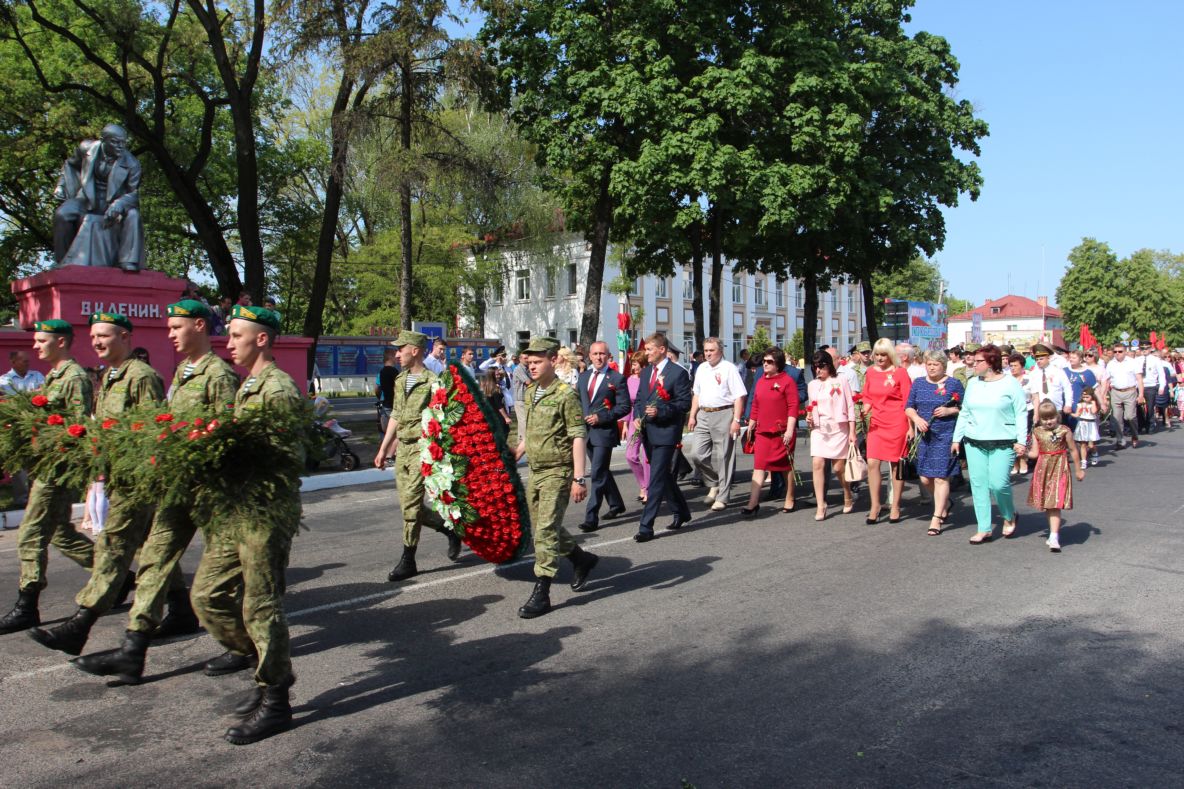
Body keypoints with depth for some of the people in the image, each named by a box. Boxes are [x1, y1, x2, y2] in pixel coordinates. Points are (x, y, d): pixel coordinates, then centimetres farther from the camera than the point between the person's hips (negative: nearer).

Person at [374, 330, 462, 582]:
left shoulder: (432, 382, -10)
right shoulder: (400, 380, 14)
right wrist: (383, 448, 19)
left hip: (422, 448, -8)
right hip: (402, 448, 8)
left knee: (411, 502, -9)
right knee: (408, 504, 9)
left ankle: (408, 561, 1)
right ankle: (450, 529, 28)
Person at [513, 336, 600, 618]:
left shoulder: (566, 394, -13)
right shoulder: (530, 393, 10)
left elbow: (578, 438, -15)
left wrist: (579, 478, -19)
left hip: (557, 472, -8)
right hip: (534, 471, 8)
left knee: (546, 531, -8)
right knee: (541, 528, 16)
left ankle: (541, 594, -1)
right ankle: (582, 559, 37)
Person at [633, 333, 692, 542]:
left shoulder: (678, 373, -9)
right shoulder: (645, 372, 13)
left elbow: (685, 403, -11)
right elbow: (638, 399, 19)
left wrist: (660, 411, -21)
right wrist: (638, 417, 1)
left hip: (666, 433, -8)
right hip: (648, 433, 8)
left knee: (657, 480, -9)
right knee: (663, 476, 18)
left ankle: (646, 527, -8)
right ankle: (681, 512, 35)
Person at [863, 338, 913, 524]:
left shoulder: (900, 372, -4)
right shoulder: (870, 373, 7)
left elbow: (908, 401, -4)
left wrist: (911, 427, -7)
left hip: (896, 424, -3)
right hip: (876, 423, 3)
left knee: (896, 465, 5)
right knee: (872, 463, -6)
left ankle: (895, 508, 15)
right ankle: (875, 506, 5)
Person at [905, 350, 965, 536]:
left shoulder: (954, 383, 0)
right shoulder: (918, 383, 10)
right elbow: (909, 407, 11)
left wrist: (949, 411, -15)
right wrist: (917, 419, -8)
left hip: (946, 436, -4)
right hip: (924, 436, 4)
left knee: (941, 477, -5)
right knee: (925, 478, 6)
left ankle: (937, 518, 4)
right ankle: (945, 503, 34)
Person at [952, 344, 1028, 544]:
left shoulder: (1010, 383, -4)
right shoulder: (973, 383, 10)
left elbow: (1021, 413, -4)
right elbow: (964, 413, 15)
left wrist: (1021, 440, -10)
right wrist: (957, 438, 12)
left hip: (1003, 443, -5)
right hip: (974, 443, 5)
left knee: (998, 483, -10)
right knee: (978, 484, 2)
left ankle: (1009, 516, 20)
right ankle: (984, 529, 11)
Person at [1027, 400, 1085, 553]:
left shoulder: (1064, 431, -6)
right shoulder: (1037, 432, 2)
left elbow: (1073, 450, 2)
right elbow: (1035, 453, 2)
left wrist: (1079, 469, 6)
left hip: (1059, 470, -3)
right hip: (1043, 470, 4)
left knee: (1055, 505, -10)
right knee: (1047, 505, 9)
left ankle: (1054, 537, -13)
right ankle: (1054, 532, 23)